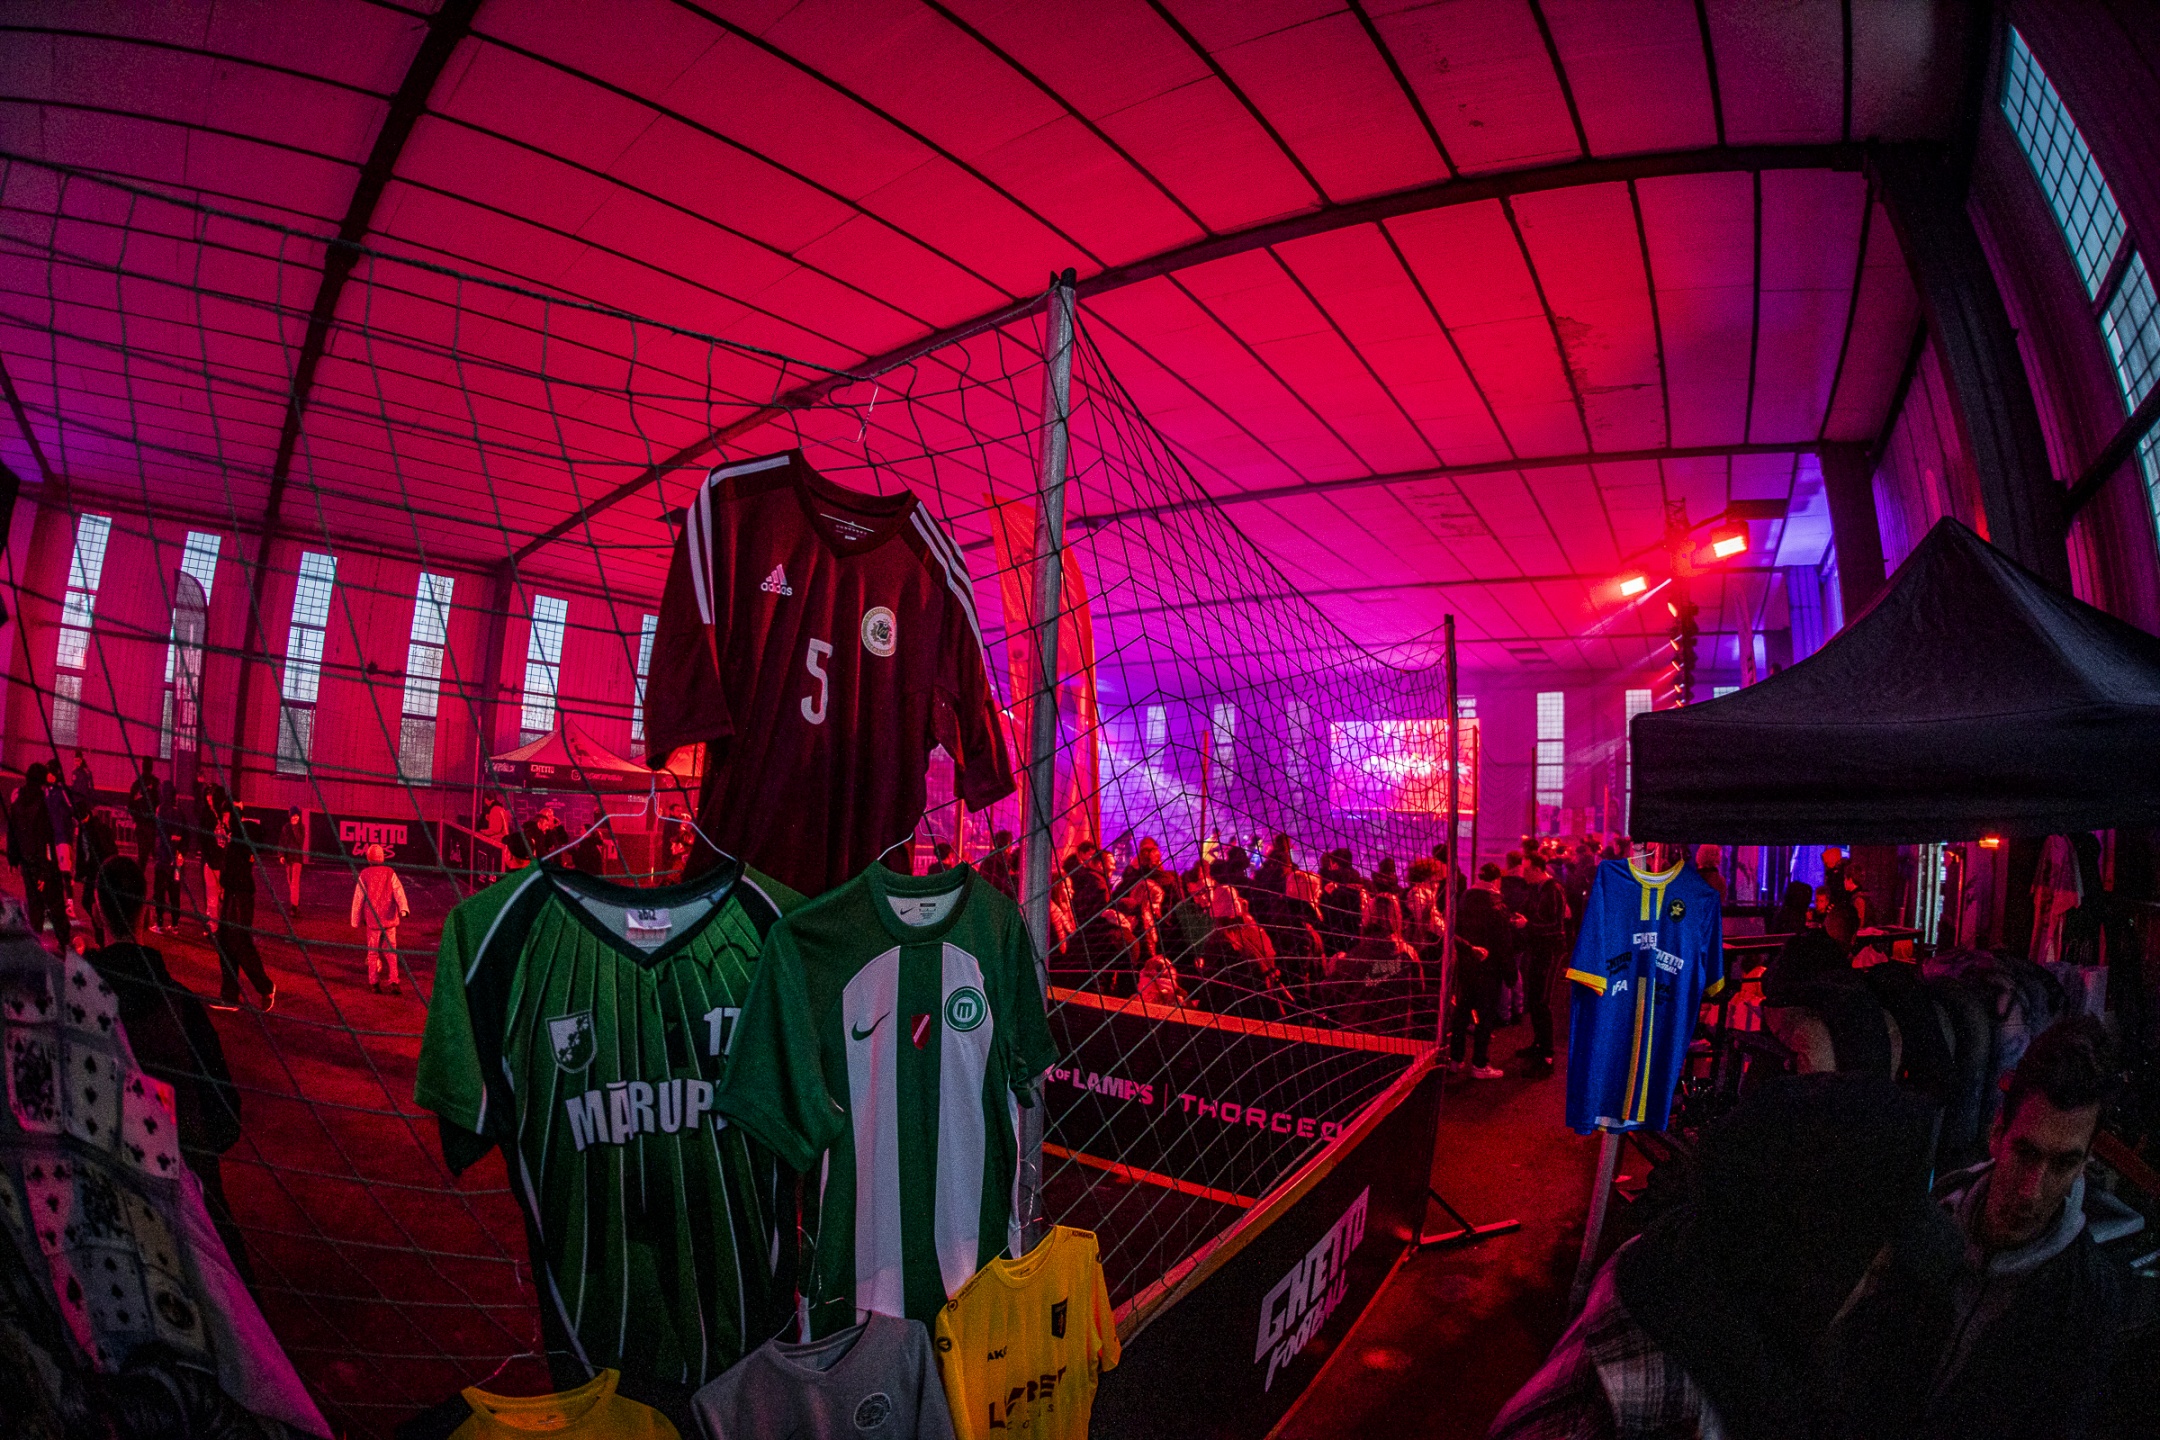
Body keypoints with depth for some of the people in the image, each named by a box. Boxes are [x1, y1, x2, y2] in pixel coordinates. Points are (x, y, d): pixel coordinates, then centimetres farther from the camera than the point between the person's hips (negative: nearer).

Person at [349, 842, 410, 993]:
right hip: (389, 918, 0)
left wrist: (356, 920, 13)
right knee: (391, 951, 6)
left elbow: (358, 899, 5)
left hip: (372, 919, 0)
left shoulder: (364, 875, 1)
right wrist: (403, 908, -24)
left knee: (373, 952, 10)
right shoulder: (390, 873, 1)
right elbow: (398, 891, -13)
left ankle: (374, 983, 9)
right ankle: (394, 982, -2)